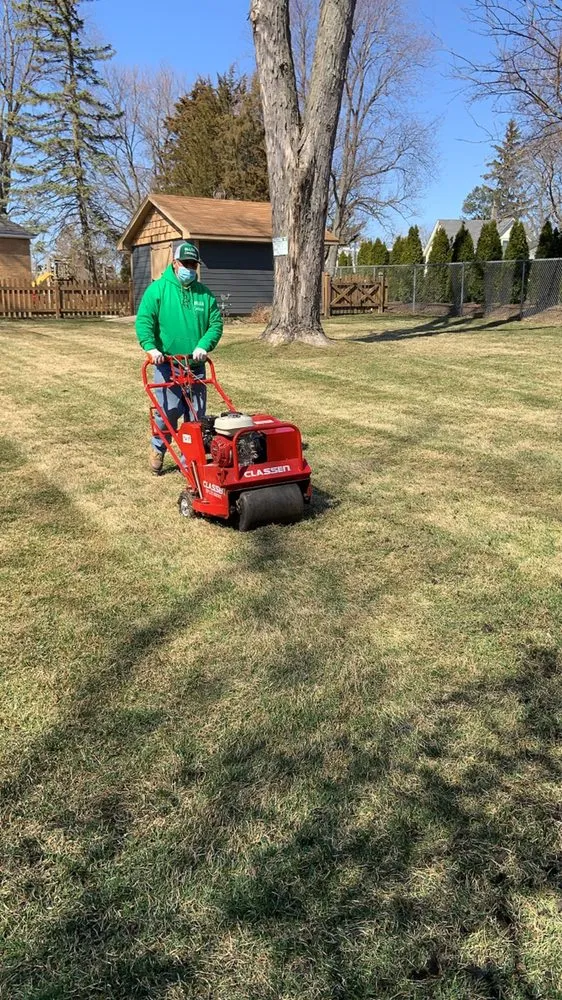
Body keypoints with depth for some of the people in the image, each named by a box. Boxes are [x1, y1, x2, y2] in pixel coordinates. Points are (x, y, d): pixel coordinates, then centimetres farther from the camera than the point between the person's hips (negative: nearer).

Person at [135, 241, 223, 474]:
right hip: (167, 364, -4)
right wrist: (151, 347, -22)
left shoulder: (205, 294, 10)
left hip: (196, 365, 4)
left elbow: (216, 323, 6)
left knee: (196, 414, 5)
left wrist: (203, 346, -11)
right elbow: (143, 321, -7)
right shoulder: (157, 289, 0)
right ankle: (158, 448, 18)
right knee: (169, 410, -9)